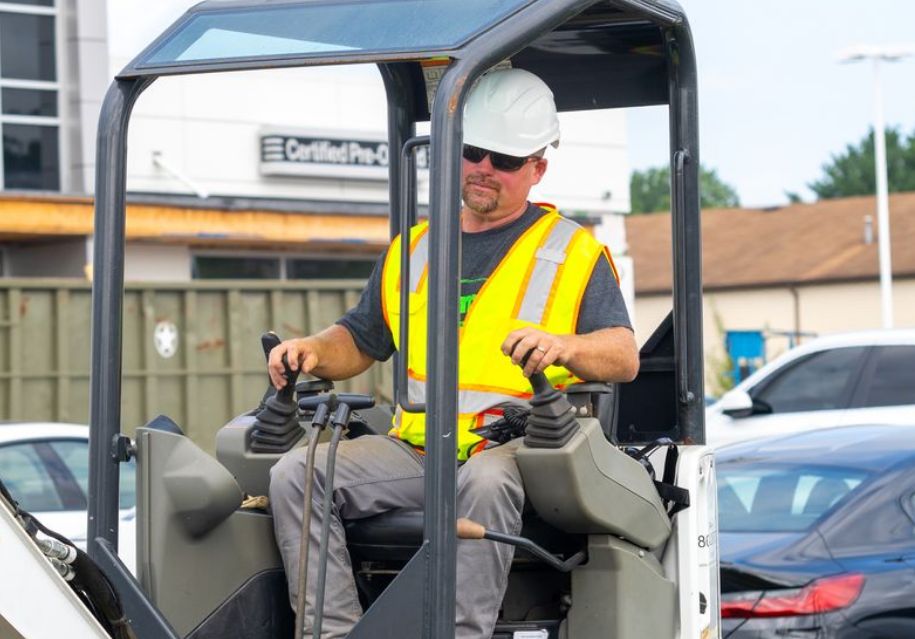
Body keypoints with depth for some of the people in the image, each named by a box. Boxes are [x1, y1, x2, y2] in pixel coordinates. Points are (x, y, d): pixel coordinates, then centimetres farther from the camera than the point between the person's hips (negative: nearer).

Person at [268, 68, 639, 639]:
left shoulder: (574, 253, 8)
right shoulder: (413, 249, 21)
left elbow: (624, 357, -2)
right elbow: (359, 341, 27)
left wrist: (563, 347, -24)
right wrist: (313, 351, 4)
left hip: (517, 447, -4)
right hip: (415, 448, 5)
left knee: (487, 482, -40)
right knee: (296, 473, -18)